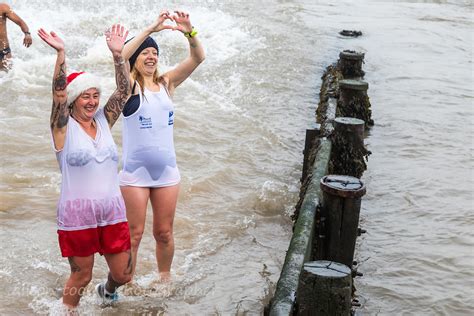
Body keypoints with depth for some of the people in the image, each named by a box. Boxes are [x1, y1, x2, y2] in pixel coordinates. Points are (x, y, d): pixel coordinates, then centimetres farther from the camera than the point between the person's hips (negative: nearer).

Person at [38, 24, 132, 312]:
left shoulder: (104, 121, 7)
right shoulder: (64, 127, -4)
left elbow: (124, 91, -3)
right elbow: (59, 92, -20)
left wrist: (117, 54, -15)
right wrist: (61, 54, -32)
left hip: (112, 212, 4)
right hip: (78, 215, -4)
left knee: (124, 274, 13)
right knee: (81, 277, 7)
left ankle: (107, 291, 46)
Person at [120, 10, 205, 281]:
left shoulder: (167, 83, 5)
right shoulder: (130, 85, -5)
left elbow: (198, 58, -5)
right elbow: (120, 58, -26)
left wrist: (190, 33, -23)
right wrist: (151, 29, -31)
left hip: (167, 170, 4)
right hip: (135, 171, -4)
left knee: (164, 233, 13)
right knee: (134, 233, 3)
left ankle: (165, 278, 31)